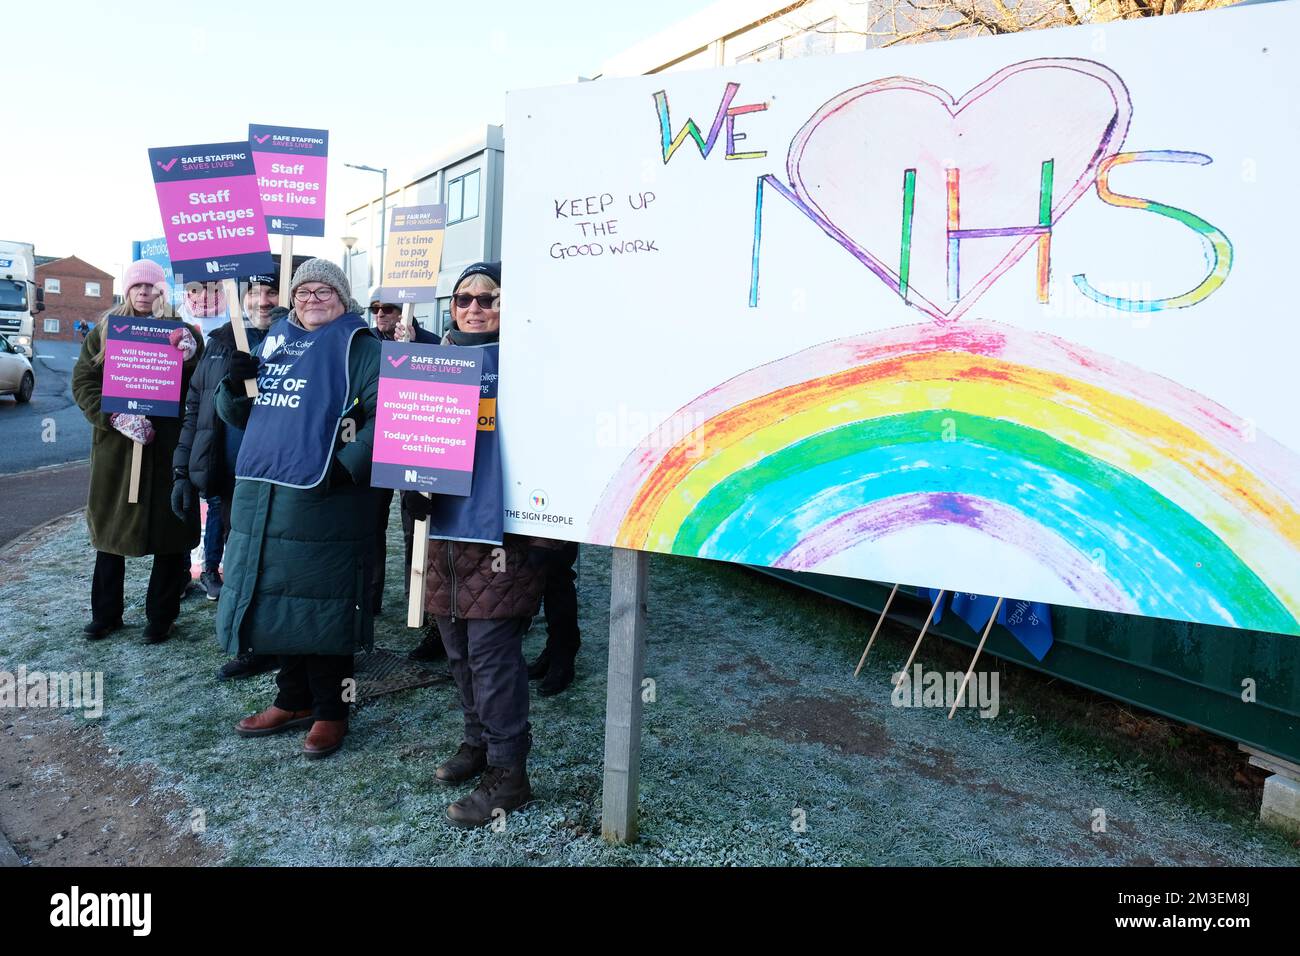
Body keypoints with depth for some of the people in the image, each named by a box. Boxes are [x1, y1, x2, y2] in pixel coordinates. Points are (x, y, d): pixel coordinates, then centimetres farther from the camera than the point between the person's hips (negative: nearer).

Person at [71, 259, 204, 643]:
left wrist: (188, 360, -19)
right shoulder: (104, 330, 8)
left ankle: (161, 616, 14)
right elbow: (82, 382, 2)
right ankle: (105, 614, 23)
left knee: (168, 531, 1)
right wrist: (115, 417, -14)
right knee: (110, 526, 9)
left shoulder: (181, 332, 5)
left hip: (168, 445, -1)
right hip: (115, 444, 2)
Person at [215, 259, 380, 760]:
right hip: (262, 495, 7)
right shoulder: (274, 341, 17)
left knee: (322, 605, 0)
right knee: (277, 600, 14)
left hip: (324, 499, -7)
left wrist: (349, 466, -23)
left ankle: (331, 710, 15)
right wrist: (234, 385, 1)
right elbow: (237, 415, 22)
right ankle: (294, 700, 30)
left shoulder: (359, 346, -3)